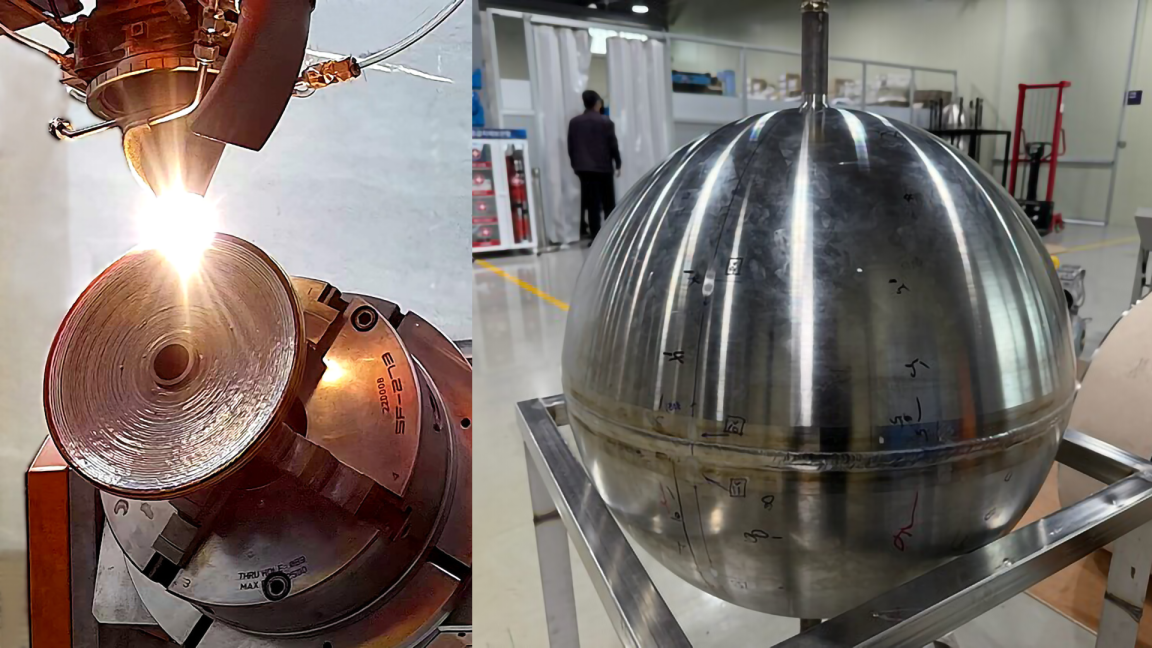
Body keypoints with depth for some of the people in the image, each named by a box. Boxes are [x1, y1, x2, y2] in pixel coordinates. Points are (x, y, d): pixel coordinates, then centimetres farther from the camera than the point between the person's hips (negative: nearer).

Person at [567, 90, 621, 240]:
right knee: (608, 204, 6)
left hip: (583, 167, 3)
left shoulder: (574, 122, 5)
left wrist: (575, 164, 16)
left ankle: (595, 236, -1)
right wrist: (617, 164, 6)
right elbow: (613, 145, -4)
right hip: (603, 167, -3)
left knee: (591, 204, 2)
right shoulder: (605, 121, -4)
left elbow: (570, 147, 7)